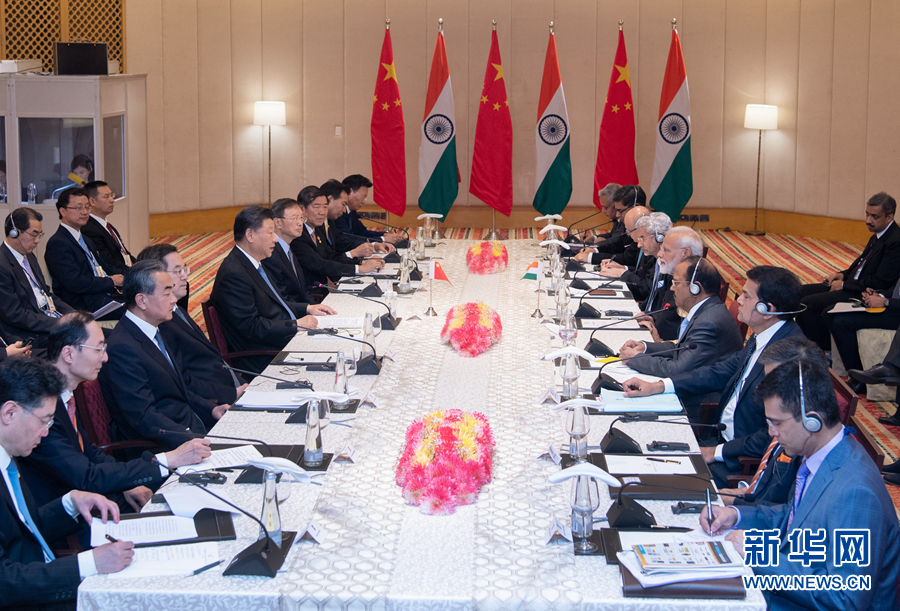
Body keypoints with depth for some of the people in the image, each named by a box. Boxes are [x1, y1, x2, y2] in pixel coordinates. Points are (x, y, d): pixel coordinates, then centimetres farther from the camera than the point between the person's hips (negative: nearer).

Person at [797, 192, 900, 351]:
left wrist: (844, 284, -14)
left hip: (865, 295, -11)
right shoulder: (878, 235, 11)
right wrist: (843, 275, 4)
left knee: (808, 303, -21)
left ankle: (826, 352, -6)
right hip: (854, 285, 11)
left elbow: (881, 282, -23)